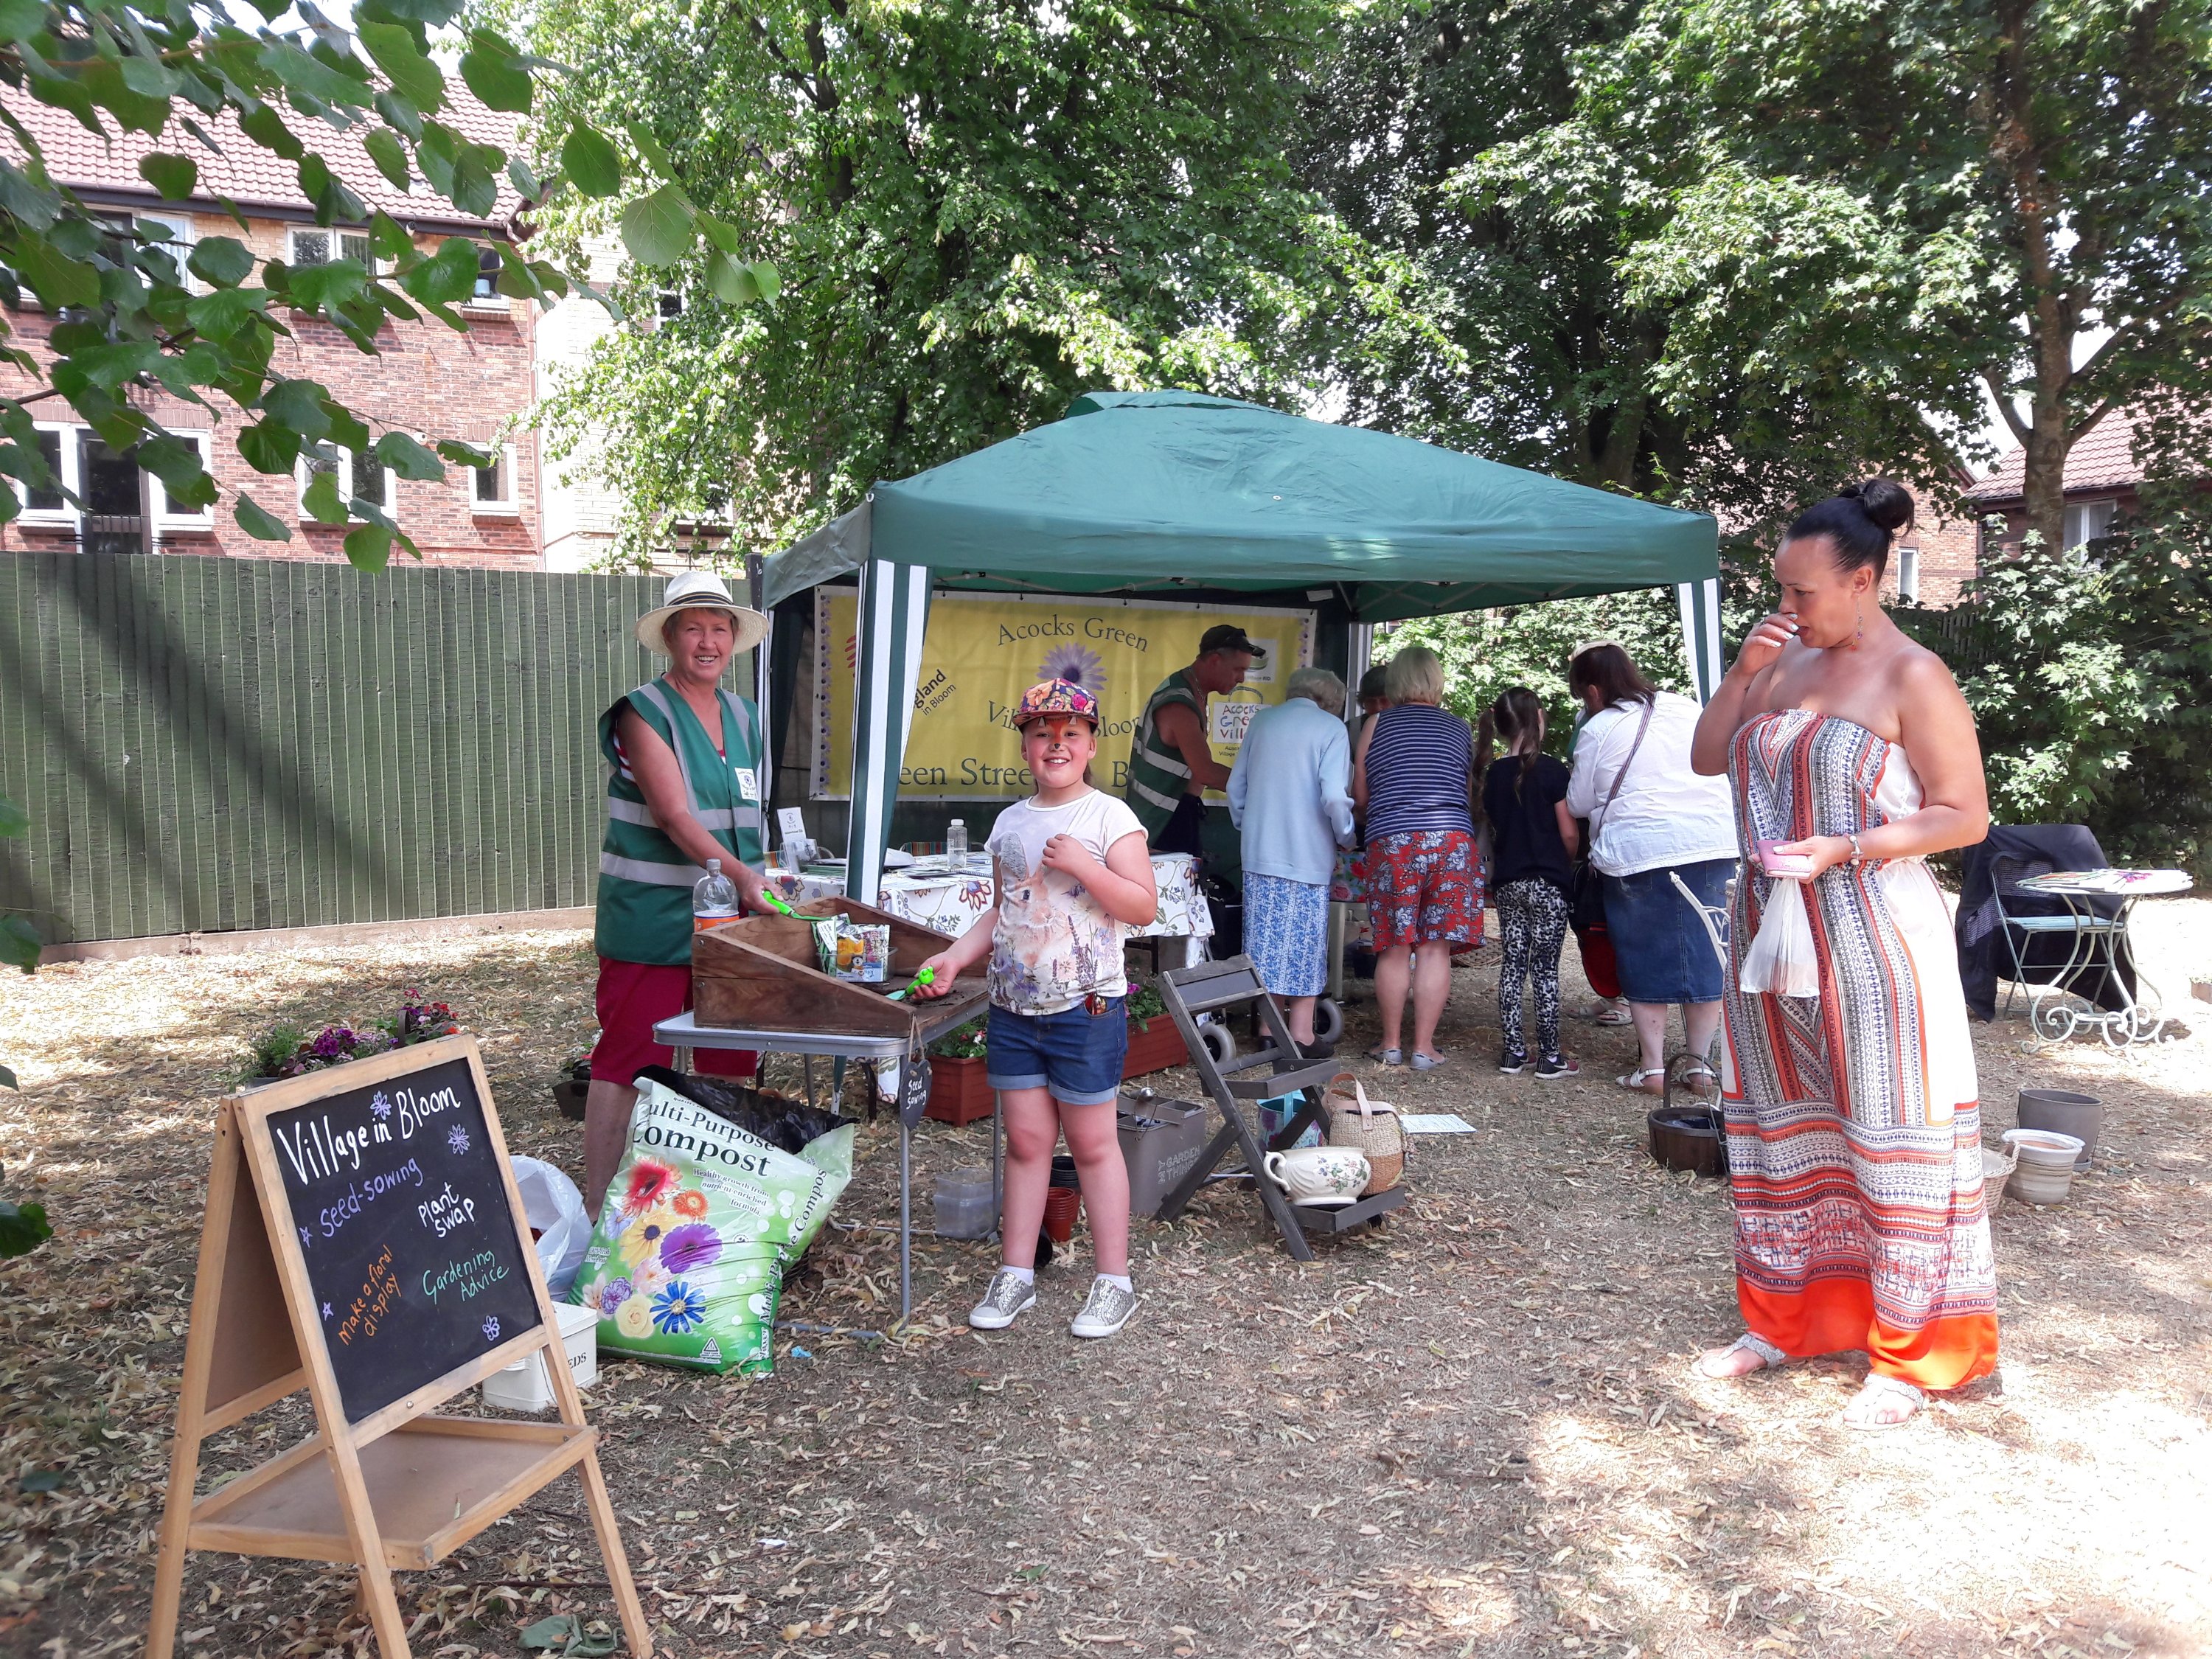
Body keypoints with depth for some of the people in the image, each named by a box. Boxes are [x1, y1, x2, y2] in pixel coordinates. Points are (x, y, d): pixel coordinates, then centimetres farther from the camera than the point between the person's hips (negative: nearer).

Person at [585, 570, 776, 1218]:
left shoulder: (743, 717, 14)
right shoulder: (644, 714, -7)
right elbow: (673, 815, -18)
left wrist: (758, 886, 12)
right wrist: (740, 875, -29)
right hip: (651, 921, -6)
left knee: (731, 1065, 11)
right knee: (626, 1065, -2)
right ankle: (598, 1210, 6)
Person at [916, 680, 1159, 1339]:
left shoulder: (1109, 817, -6)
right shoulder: (1010, 823, 11)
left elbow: (1144, 907, -11)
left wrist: (1081, 864, -21)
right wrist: (953, 957, 5)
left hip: (1086, 1009, -5)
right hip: (1014, 1007, 5)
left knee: (1092, 1142, 4)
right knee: (1025, 1140, 11)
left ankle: (1114, 1281, 16)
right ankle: (1016, 1275, 21)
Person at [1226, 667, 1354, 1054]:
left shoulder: (1262, 721, 9)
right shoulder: (1331, 728, -5)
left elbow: (1235, 786, 13)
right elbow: (1334, 797, -16)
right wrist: (1346, 837, 1)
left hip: (1259, 852, 4)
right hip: (1308, 855, -4)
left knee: (1267, 941, 10)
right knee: (1305, 944, 5)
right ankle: (1301, 1035, 8)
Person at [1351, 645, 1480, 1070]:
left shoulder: (1377, 725, 6)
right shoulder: (1460, 729, 10)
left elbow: (1360, 796, 10)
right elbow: (1471, 794, 18)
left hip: (1391, 843, -1)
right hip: (1452, 841, 1)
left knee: (1394, 948, 6)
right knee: (1436, 947, 4)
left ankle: (1391, 1044, 15)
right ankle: (1424, 1046, 8)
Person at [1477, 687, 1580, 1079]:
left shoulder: (1493, 774, 3)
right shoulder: (1551, 770, -11)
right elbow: (1569, 833, -8)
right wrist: (1568, 867, 9)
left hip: (1508, 882, 4)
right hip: (1548, 882, -4)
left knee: (1513, 963, 9)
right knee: (1546, 969, 0)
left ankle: (1514, 1051, 12)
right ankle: (1550, 1056, 5)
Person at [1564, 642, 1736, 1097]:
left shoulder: (1598, 731, -3)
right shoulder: (1685, 708, 10)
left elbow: (1579, 803, 4)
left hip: (1639, 856, -4)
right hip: (1715, 845, 4)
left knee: (1646, 961, 6)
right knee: (1705, 955, 9)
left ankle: (1653, 1068, 7)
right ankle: (1702, 1062, 12)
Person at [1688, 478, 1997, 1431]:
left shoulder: (1912, 677, -9)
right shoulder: (1785, 662, 9)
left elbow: (1965, 814, -10)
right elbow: (1707, 759, 11)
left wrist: (1843, 850, -20)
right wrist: (1742, 672, -3)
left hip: (1870, 940, -6)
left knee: (1890, 1137, 2)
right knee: (1781, 1127, 14)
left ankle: (1907, 1355, 14)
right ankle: (1781, 1322, 28)